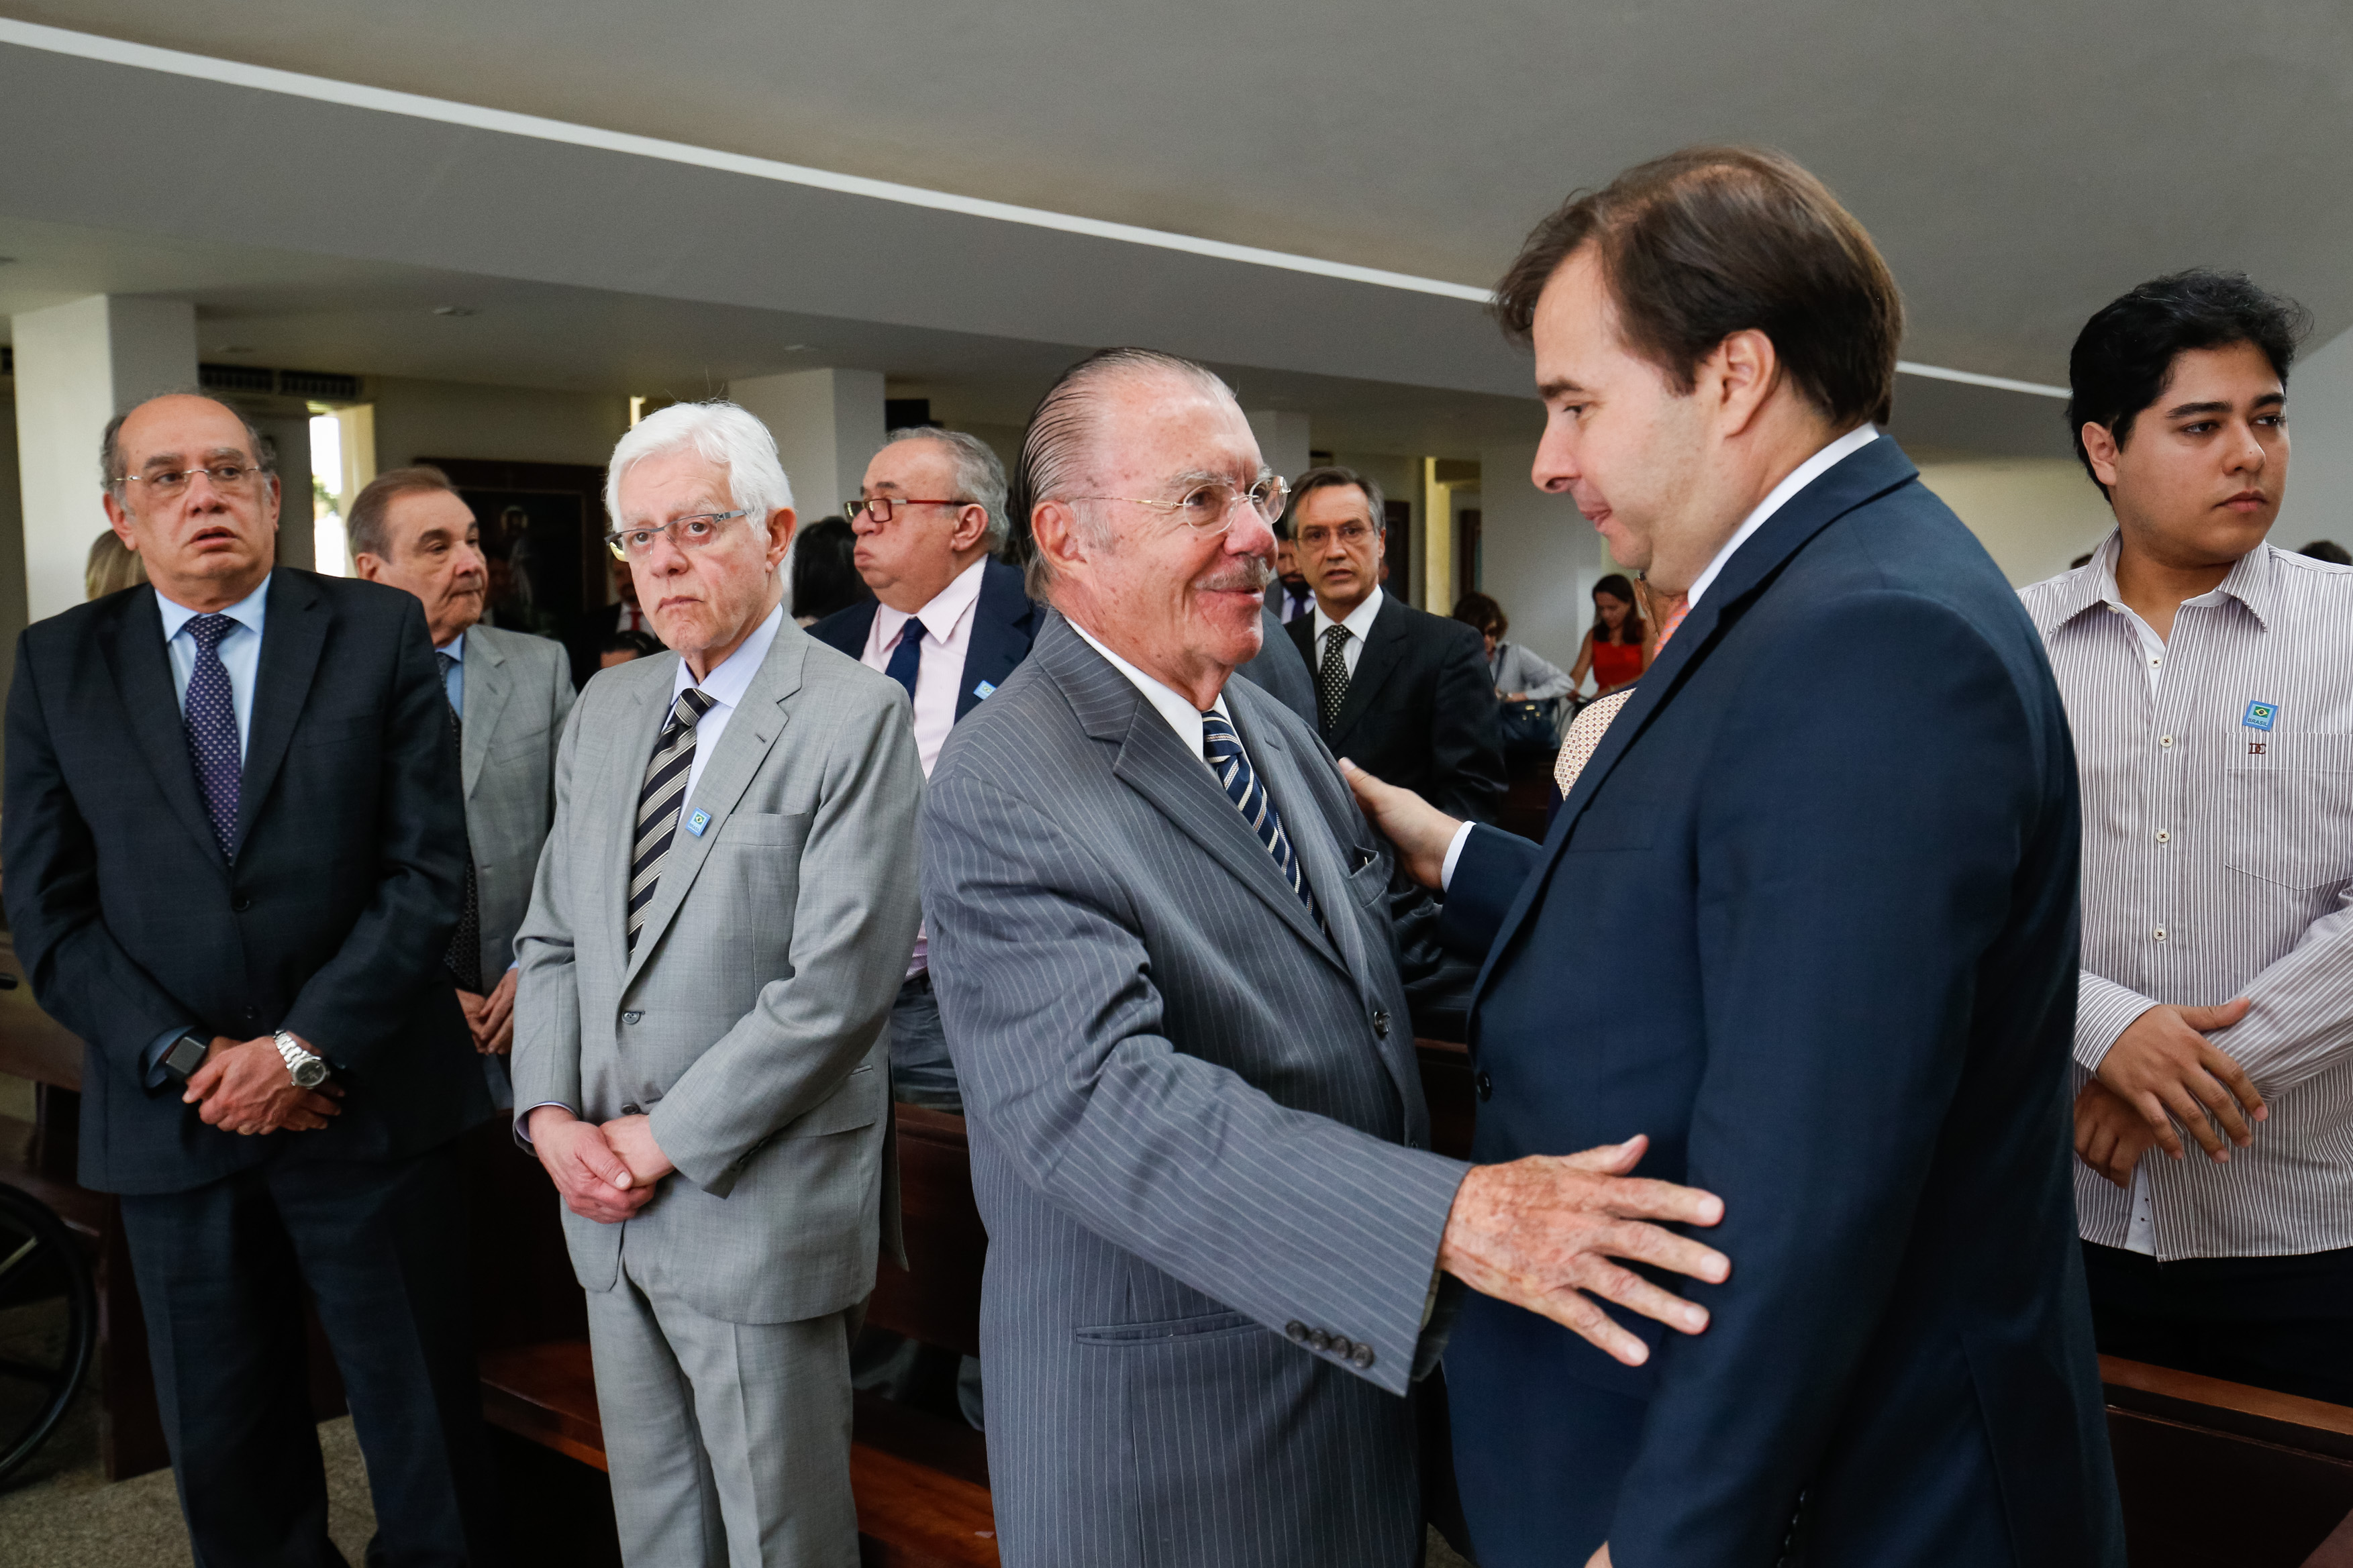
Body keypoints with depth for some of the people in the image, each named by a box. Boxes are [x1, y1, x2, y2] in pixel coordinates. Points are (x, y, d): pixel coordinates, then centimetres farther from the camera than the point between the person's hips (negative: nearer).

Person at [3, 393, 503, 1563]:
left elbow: (427, 869, -7)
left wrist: (303, 1049, -13)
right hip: (170, 1118, 2)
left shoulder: (380, 634, -2)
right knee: (222, 1453, 15)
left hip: (369, 1106, -2)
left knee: (425, 1434, 9)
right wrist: (186, 1059, -9)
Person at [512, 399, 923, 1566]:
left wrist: (663, 1140, -15)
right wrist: (552, 1116, -3)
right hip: (609, 1202, 7)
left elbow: (839, 985, -19)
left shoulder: (854, 717, -13)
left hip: (759, 1206, -6)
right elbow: (554, 933, 12)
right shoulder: (606, 709, 10)